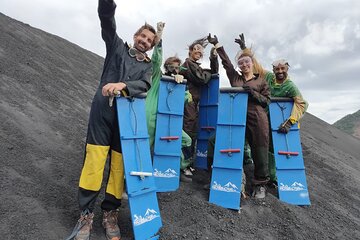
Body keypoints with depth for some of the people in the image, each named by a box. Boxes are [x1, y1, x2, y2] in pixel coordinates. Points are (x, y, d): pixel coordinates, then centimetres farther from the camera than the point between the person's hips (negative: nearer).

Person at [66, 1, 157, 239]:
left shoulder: (147, 65, 16)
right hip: (103, 110, -1)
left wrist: (122, 85, -22)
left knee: (119, 165, -1)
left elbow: (144, 85, -4)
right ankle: (86, 214, 6)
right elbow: (107, 20, 1)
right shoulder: (118, 46, 15)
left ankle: (110, 213, 13)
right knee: (94, 159, -7)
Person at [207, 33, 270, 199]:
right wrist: (217, 45, 8)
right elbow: (226, 62, 12)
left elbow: (267, 100, 9)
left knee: (259, 151, -2)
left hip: (257, 118, -1)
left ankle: (260, 184, 13)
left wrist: (253, 93, -7)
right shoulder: (235, 78, 17)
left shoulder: (261, 80, 14)